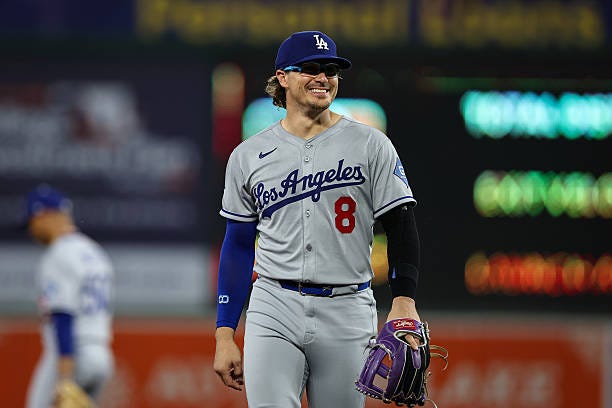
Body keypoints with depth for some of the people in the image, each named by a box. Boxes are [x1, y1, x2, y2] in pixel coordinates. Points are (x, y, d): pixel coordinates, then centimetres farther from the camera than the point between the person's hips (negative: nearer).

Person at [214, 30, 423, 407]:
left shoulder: (370, 144, 4)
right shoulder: (249, 156, 9)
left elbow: (401, 227, 1)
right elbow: (238, 248, 12)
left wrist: (404, 300, -15)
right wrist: (225, 336, 6)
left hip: (348, 314, 0)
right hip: (273, 312, 0)